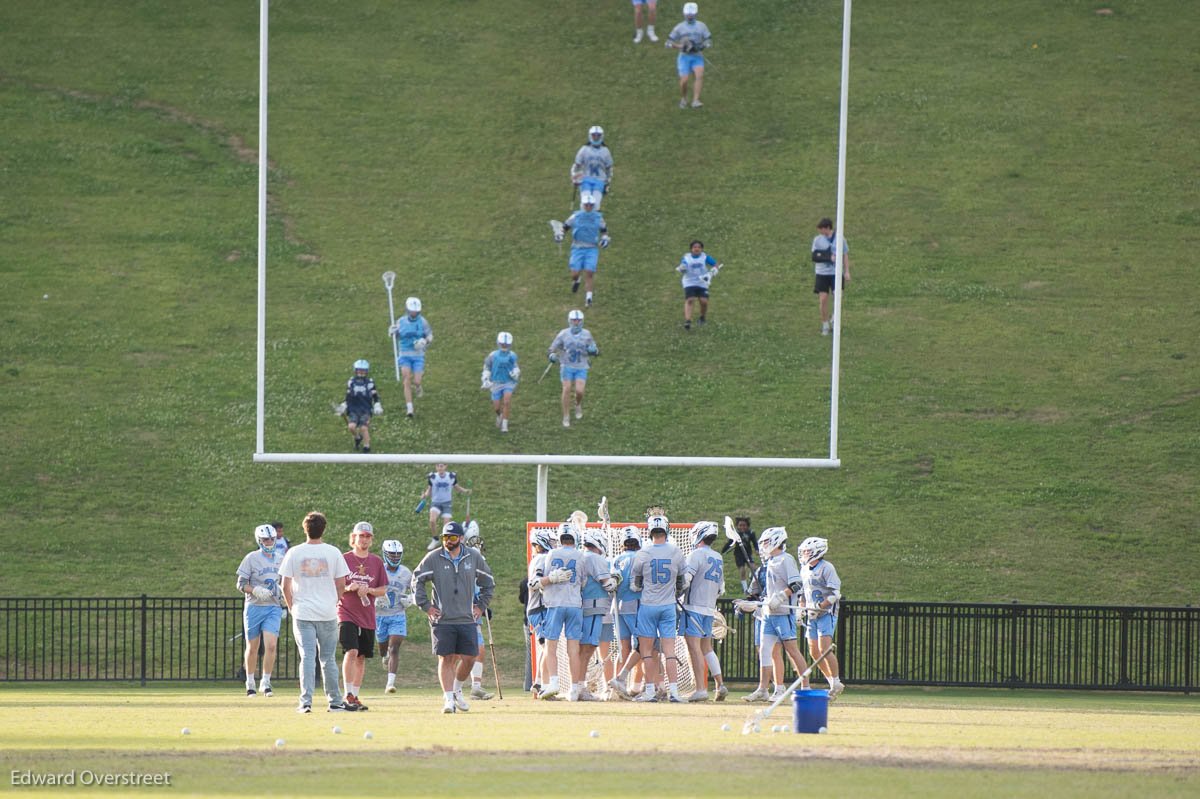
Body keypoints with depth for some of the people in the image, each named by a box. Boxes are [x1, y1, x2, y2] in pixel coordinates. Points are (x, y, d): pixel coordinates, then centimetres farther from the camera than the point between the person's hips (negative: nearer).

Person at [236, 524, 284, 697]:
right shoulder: (251, 558, -4)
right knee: (252, 648, 6)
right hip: (254, 607, -3)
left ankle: (266, 683, -3)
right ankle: (250, 683, 20)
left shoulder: (279, 560, 10)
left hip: (273, 608, 3)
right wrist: (256, 591, -21)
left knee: (270, 646, -12)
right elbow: (241, 584, -6)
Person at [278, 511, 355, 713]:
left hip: (303, 613, -1)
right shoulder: (333, 553, 0)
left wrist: (292, 607, 12)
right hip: (328, 613, 1)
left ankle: (306, 701, -11)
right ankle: (335, 701, 14)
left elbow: (286, 586, -1)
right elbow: (341, 585, 2)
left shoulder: (294, 553, -2)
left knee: (307, 657, -2)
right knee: (328, 658, 10)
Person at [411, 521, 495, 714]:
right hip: (442, 619, -2)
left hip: (466, 619, 2)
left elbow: (489, 583, 20)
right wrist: (426, 606, 0)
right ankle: (448, 698, -3)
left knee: (468, 658, -2)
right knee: (446, 659, -6)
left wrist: (480, 606, 12)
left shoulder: (474, 558, 7)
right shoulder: (433, 558, 1)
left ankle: (457, 690, 21)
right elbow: (417, 581, 7)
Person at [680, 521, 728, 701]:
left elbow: (686, 579, -19)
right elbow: (720, 589, 20)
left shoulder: (696, 555, -9)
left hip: (693, 606, -8)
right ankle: (720, 685, 11)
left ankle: (700, 689, -15)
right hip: (710, 609, 8)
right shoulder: (718, 559, 15)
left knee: (694, 647, -9)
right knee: (706, 647, 16)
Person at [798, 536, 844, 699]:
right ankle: (832, 682, 16)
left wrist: (819, 607, -21)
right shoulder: (805, 569, 12)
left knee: (824, 649, -17)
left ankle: (836, 684, -9)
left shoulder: (826, 568, -11)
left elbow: (835, 594, -15)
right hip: (813, 615, 8)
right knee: (814, 652, 5)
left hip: (826, 614, -8)